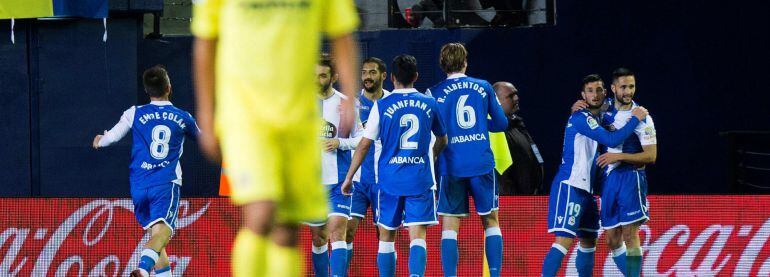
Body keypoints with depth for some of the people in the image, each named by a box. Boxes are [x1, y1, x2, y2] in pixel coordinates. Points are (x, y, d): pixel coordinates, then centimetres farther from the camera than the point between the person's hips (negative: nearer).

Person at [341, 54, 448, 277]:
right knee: (418, 235, -6)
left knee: (386, 235, 12)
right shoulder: (429, 104, 6)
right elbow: (442, 140, 21)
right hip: (420, 179, 1)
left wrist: (348, 178, 8)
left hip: (390, 178, -1)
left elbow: (364, 144, -1)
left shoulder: (381, 105, -2)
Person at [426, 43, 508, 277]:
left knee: (449, 226, 1)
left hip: (451, 167, -1)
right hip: (482, 164, 1)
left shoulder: (434, 93, 0)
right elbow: (501, 124, 12)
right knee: (491, 221, 11)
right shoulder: (483, 87, 5)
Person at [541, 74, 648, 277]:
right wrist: (635, 119, -11)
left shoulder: (597, 118, 14)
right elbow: (612, 140, -21)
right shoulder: (581, 118, -13)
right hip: (569, 186, -10)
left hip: (585, 189, 10)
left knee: (588, 241, 14)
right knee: (564, 241, -18)